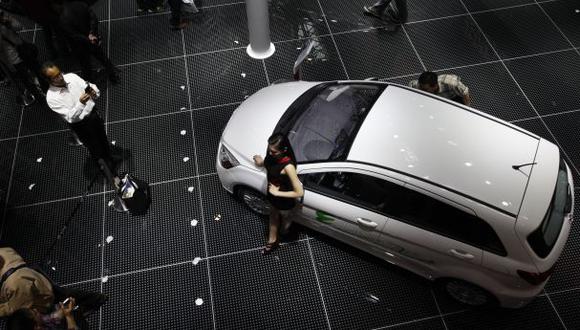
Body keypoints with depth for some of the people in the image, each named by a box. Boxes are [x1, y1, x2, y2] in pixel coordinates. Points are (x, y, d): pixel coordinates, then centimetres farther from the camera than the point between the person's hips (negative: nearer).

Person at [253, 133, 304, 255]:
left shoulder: (288, 166, -42)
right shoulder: (272, 154, -21)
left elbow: (299, 192, -35)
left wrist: (277, 193, -29)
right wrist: (262, 162, -9)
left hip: (284, 201, -6)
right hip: (272, 194, 6)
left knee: (284, 218, 28)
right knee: (273, 215, 30)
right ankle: (272, 241, 57)